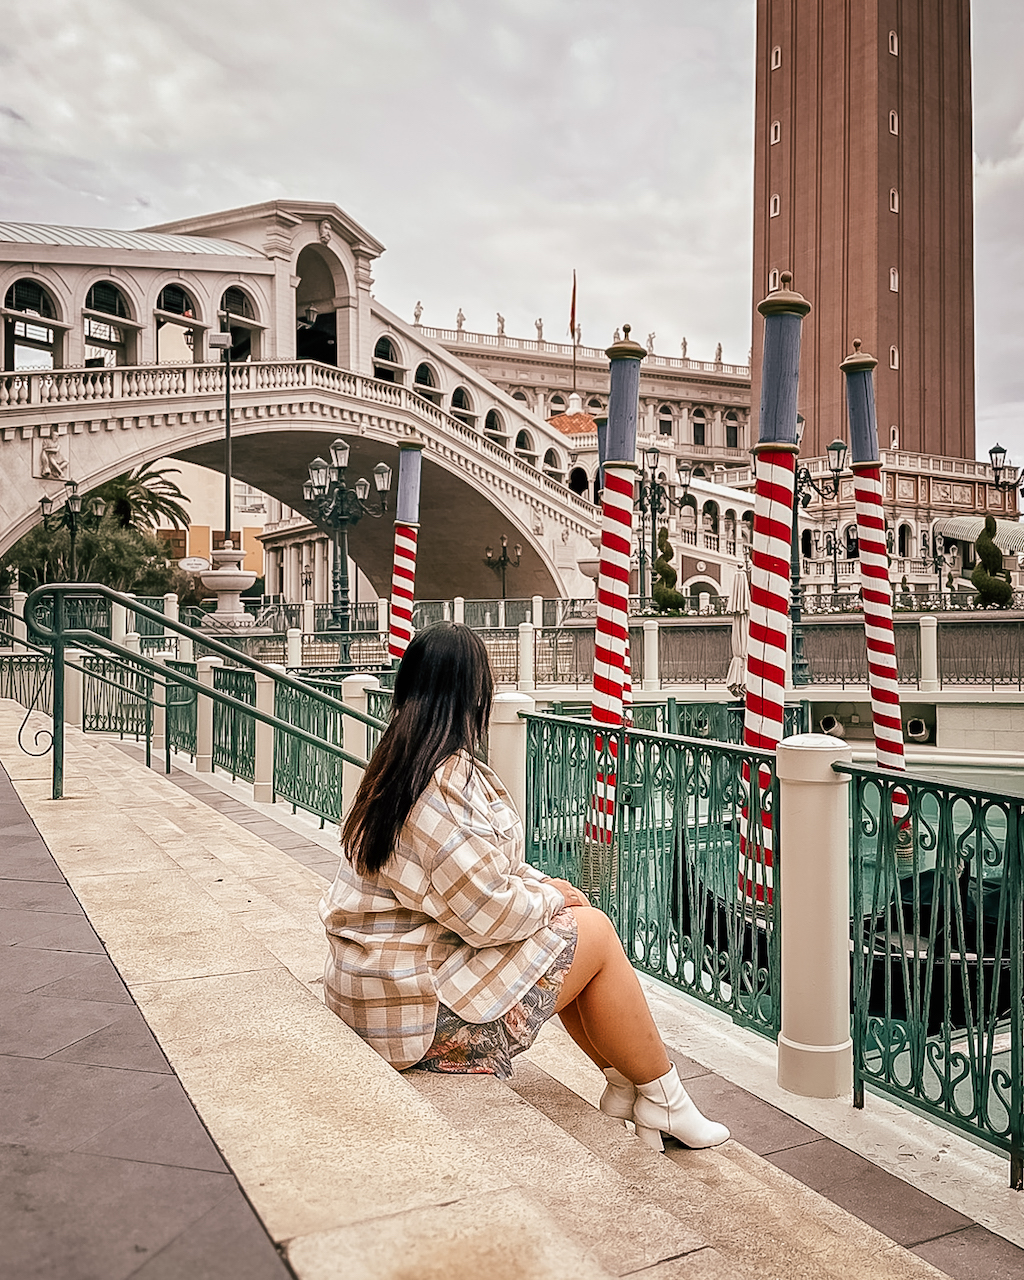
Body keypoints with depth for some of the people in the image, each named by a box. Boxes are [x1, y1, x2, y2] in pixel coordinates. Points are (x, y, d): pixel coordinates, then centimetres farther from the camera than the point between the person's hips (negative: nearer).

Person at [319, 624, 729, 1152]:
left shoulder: (396, 767, 7)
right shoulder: (449, 779, -24)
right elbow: (491, 911, -23)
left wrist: (541, 884, 3)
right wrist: (551, 899, -5)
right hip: (423, 1011, -9)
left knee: (581, 925, 15)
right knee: (594, 932, 0)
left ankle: (624, 1083, 23)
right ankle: (661, 1098, 16)